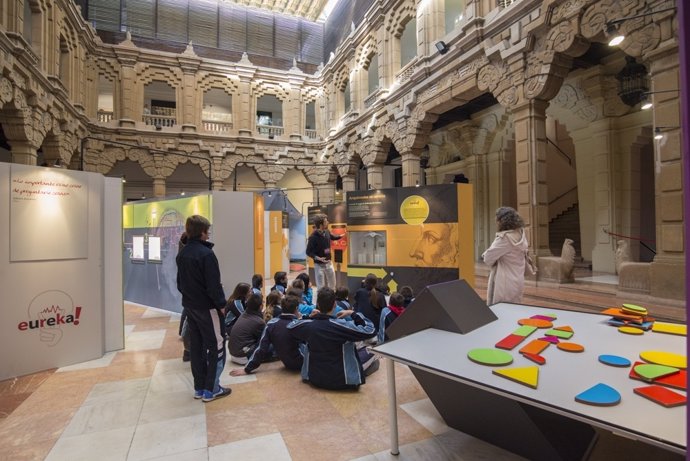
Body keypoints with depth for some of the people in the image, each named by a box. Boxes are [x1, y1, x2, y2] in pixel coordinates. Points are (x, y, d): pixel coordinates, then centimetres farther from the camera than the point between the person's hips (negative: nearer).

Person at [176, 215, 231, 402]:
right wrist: (221, 304, -12)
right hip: (207, 307, -9)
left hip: (190, 306, 9)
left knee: (196, 346, 14)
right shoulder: (206, 254, -19)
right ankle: (211, 389, 7)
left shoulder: (181, 254, 8)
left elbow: (180, 282, 15)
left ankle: (199, 387, 23)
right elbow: (214, 284, -21)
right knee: (216, 346, 2)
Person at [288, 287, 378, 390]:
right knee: (371, 355, 15)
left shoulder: (308, 325, -10)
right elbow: (371, 331, -20)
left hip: (314, 379, 4)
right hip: (341, 381, -3)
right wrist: (353, 314, -10)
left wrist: (309, 316, 12)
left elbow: (290, 326, 11)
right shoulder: (341, 325, -25)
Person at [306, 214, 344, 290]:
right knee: (321, 287, 3)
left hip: (329, 263, 7)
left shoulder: (327, 232, -3)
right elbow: (308, 252, -18)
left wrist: (343, 235, 13)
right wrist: (317, 258, -31)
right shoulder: (313, 237, -23)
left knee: (332, 285, 18)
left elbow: (333, 237, 21)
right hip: (319, 265, -7)